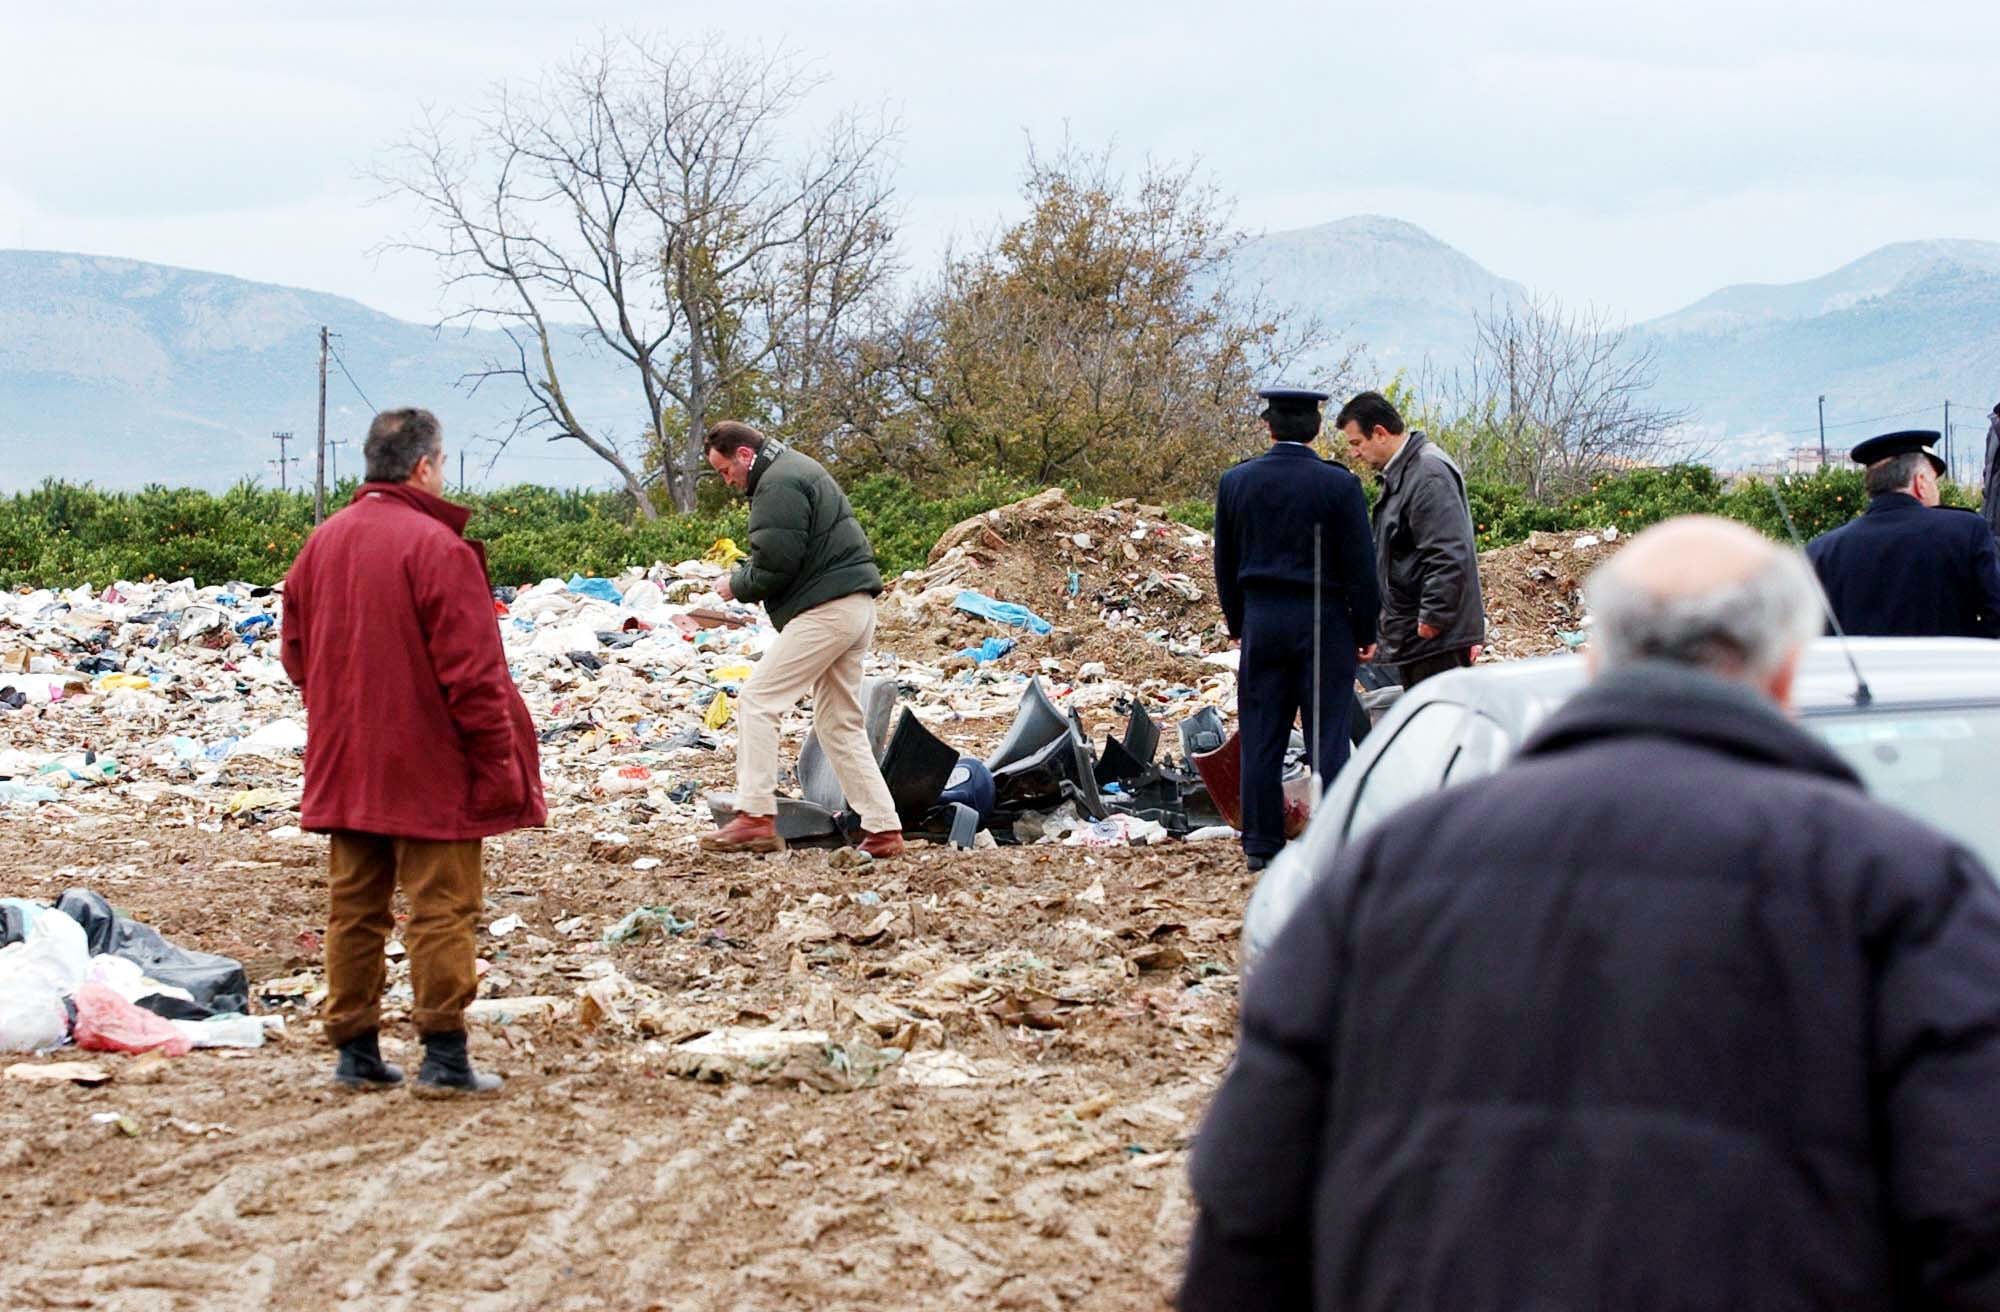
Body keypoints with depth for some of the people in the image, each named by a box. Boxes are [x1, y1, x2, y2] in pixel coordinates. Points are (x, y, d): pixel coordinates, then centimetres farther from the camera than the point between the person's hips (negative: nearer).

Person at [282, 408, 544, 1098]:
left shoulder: (322, 543, 7)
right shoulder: (436, 546, -16)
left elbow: (296, 652, 14)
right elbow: (472, 671, -17)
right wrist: (500, 761, -10)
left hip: (344, 768, 7)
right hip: (431, 770, -7)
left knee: (354, 907, 11)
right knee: (441, 910, -1)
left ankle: (356, 1052, 15)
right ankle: (444, 1057, -2)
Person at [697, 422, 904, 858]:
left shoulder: (777, 485, -12)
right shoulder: (795, 468, 22)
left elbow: (774, 567, -17)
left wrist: (736, 586, 1)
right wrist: (743, 579, 12)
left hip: (825, 609, -11)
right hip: (855, 606, 11)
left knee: (757, 702, -9)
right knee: (840, 724, 13)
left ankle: (756, 817, -14)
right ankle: (882, 830, 9)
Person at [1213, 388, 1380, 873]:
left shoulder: (1236, 482, 2)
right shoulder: (1339, 485, -8)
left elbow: (1225, 562, 9)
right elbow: (1360, 565, -5)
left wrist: (1237, 623, 19)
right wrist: (1366, 631, 3)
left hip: (1261, 620, 3)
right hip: (1324, 621, -3)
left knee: (1262, 739, 6)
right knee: (1328, 736, 1)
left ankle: (1262, 843, 9)